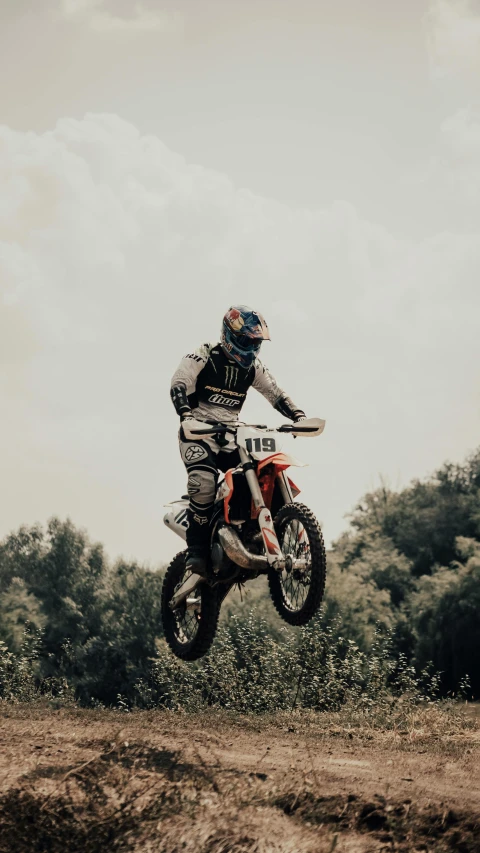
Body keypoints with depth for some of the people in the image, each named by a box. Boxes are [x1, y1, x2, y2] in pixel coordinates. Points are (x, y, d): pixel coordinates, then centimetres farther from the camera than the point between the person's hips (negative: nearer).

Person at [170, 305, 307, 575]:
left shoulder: (252, 367, 12)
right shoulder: (203, 356, -5)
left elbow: (276, 393, 13)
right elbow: (179, 384, -17)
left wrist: (298, 416, -6)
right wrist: (185, 413, -37)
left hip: (231, 434, 6)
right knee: (204, 482, -30)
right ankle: (197, 550, -23)